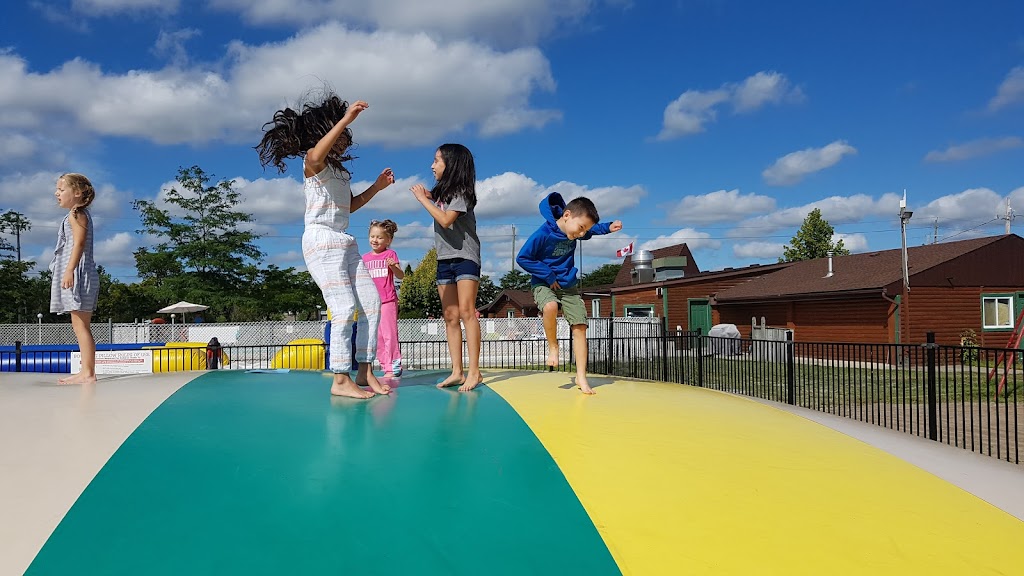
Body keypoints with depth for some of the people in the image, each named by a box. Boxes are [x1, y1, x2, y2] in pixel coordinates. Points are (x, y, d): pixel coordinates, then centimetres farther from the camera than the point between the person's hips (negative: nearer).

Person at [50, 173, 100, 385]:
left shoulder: (76, 214, -6)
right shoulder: (80, 214, 23)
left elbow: (79, 243, -17)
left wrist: (69, 270, -25)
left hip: (77, 272, -11)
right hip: (76, 274, 11)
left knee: (81, 324, -11)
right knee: (80, 324, 10)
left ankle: (88, 373, -12)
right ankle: (86, 371, 13)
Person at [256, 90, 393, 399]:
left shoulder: (341, 170, 21)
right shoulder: (314, 162, -5)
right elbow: (317, 154, -31)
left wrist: (376, 187, 17)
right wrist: (346, 119, -31)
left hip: (344, 242, 9)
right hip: (321, 240, -9)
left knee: (373, 303, 2)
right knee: (345, 309, -14)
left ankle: (365, 372, 9)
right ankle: (340, 380, -8)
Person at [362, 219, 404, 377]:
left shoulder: (390, 254, 0)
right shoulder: (365, 257, 13)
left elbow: (401, 276, -8)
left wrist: (393, 266, -25)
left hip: (388, 300, -5)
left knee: (389, 333, -8)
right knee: (377, 336, 7)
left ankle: (394, 366, -3)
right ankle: (385, 365, 14)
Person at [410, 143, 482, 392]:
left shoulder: (461, 192, -7)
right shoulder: (441, 192, 17)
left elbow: (446, 220, -18)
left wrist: (423, 199, -10)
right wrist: (426, 195, 4)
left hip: (465, 257, -8)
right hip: (444, 260, 8)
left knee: (466, 311, -15)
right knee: (450, 317, 2)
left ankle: (474, 371, -17)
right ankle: (457, 372, 3)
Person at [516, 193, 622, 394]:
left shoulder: (575, 232, -4)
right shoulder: (543, 234, -23)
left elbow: (593, 229, 19)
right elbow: (522, 258, -18)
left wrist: (608, 228, -1)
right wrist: (548, 275, -19)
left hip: (569, 285, 5)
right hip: (544, 284, -5)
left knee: (580, 326, -5)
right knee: (550, 307, -38)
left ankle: (581, 376, 3)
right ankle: (553, 346, -10)